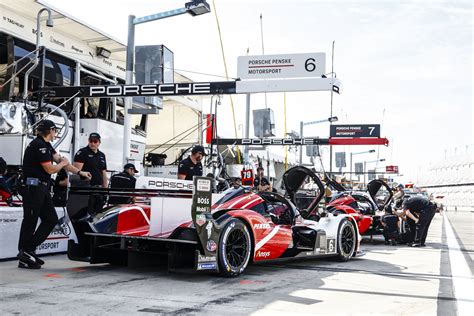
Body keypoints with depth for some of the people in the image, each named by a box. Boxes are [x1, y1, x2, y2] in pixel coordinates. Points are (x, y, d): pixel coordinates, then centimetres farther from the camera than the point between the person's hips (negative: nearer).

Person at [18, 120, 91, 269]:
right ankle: (24, 257, 4)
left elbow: (59, 159, 19)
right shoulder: (38, 145, -15)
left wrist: (80, 172, 18)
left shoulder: (46, 145, 16)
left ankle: (28, 251, 12)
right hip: (33, 187, -10)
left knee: (51, 219, 9)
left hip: (42, 188, 10)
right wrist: (63, 163, 3)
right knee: (30, 222, -4)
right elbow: (50, 169, -16)